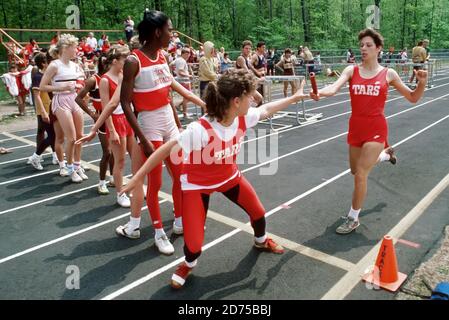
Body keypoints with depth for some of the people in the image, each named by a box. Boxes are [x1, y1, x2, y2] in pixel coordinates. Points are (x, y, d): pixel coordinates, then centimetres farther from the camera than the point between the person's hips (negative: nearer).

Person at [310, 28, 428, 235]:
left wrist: (422, 83, -12)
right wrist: (319, 93, -43)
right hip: (355, 128, 4)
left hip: (376, 129, -3)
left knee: (361, 174, -10)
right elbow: (334, 88, -21)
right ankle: (385, 154, 52)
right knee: (356, 170, 20)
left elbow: (413, 98, 8)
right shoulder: (351, 70, -1)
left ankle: (353, 218, 10)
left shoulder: (388, 74, -1)